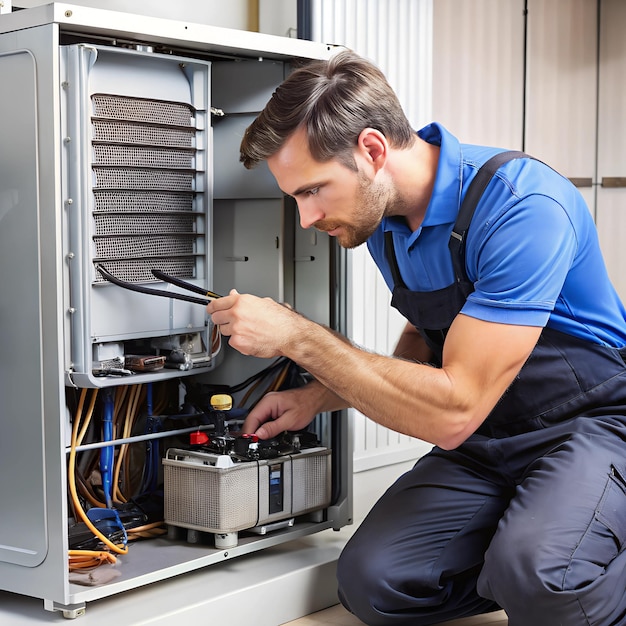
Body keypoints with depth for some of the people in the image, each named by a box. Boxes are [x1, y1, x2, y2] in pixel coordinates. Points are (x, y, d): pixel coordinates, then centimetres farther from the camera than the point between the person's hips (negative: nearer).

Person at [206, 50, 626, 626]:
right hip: (484, 442, 7)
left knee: (535, 573, -35)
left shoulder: (522, 206, -27)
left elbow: (452, 414, -29)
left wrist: (296, 336, -25)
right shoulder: (381, 217, 0)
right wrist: (319, 398, 3)